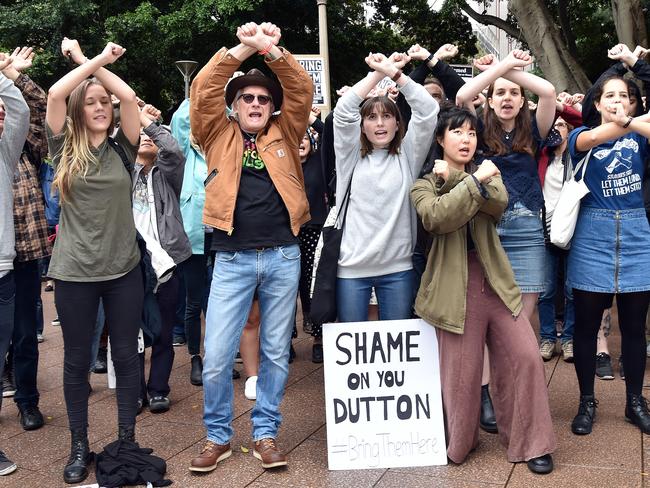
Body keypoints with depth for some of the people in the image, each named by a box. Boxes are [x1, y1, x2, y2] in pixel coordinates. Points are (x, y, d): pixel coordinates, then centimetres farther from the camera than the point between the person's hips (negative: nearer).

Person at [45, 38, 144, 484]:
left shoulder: (122, 148, 3)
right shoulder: (65, 150, 1)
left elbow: (129, 96, -10)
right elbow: (55, 93, -12)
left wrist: (92, 61, -1)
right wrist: (96, 59, -5)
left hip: (124, 268, 1)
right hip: (75, 272, -1)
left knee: (126, 355, 8)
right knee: (77, 359, 9)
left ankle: (127, 441, 22)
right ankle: (80, 447, 23)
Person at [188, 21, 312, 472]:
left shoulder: (284, 134, 11)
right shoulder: (219, 135, 9)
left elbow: (303, 90, 1)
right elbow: (203, 91, -3)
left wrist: (272, 50, -12)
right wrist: (242, 49, -11)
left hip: (283, 257, 1)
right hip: (232, 259, -1)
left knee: (276, 353, 9)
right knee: (216, 356, -2)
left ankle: (266, 433, 23)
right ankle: (218, 436, 17)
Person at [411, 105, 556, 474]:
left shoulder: (489, 173, 15)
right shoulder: (424, 184, 4)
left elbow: (499, 202, -9)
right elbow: (435, 217, -19)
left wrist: (453, 178, -13)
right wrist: (474, 180, -21)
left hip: (496, 283, 3)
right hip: (457, 288, -3)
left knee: (525, 358, -1)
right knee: (461, 371, 3)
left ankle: (531, 444, 14)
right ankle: (457, 444, 26)